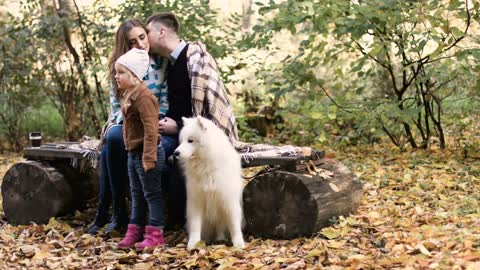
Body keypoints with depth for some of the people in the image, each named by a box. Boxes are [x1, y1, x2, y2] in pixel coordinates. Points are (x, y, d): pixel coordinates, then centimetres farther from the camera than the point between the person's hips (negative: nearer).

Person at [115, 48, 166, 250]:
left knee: (152, 194, 0)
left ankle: (155, 234, 6)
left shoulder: (143, 96, -20)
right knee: (136, 195, 17)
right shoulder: (128, 95, 12)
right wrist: (133, 152, 19)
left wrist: (149, 157, -26)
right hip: (134, 153, 10)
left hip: (146, 154, -10)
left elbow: (150, 129, -25)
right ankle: (135, 231, 26)